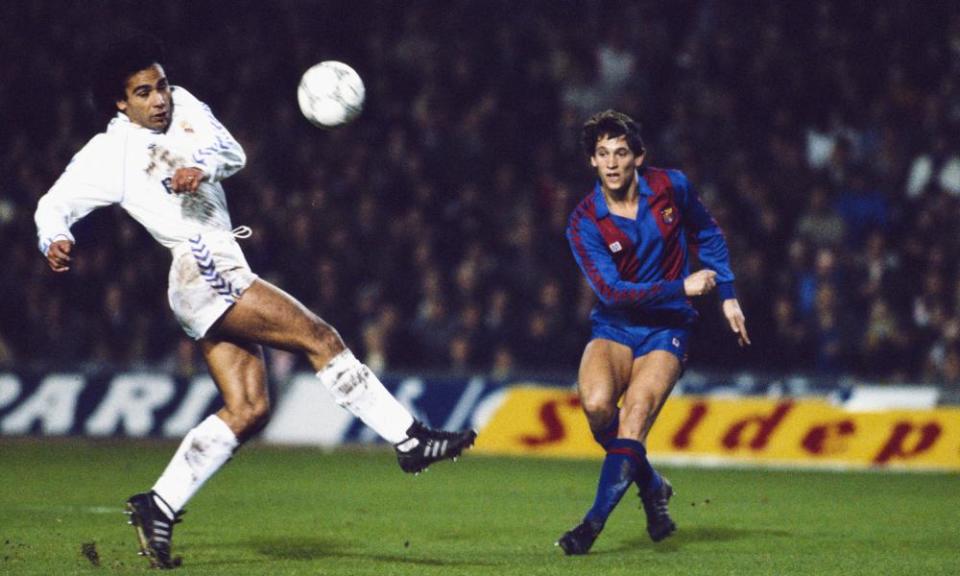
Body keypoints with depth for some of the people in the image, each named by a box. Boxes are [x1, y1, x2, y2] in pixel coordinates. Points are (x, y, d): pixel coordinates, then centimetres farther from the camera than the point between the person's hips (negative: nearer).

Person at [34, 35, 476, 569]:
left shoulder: (182, 105, 16)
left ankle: (159, 506, 3)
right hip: (203, 271, -8)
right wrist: (56, 240, -26)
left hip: (226, 275, 8)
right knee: (320, 337, -13)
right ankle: (410, 439, -11)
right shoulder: (109, 153, 1)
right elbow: (56, 204, -3)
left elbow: (232, 153, 5)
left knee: (247, 410, 3)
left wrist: (202, 167, -18)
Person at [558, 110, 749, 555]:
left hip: (666, 330, 0)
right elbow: (611, 292, -19)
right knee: (596, 404, -27)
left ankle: (594, 523, -15)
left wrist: (727, 296, 12)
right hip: (613, 328, 0)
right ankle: (651, 486, 0)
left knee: (633, 420, -21)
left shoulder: (671, 186, -4)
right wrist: (681, 287, -21)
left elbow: (708, 236, 14)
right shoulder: (584, 222, -11)